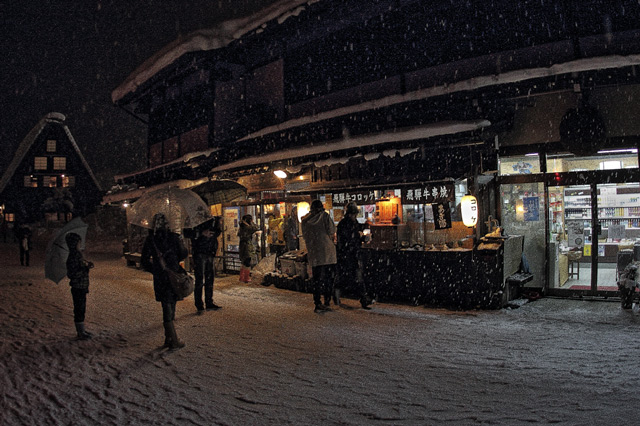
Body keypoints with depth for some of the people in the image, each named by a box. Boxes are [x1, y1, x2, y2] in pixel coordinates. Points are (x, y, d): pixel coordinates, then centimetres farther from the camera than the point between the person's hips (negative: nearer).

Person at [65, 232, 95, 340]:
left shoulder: (77, 253, 9)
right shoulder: (72, 257, -20)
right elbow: (71, 274, -23)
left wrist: (87, 264, 6)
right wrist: (85, 268, -21)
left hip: (82, 286, 10)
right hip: (78, 287, -10)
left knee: (81, 309, 18)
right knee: (79, 310, 0)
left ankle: (81, 330, 29)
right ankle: (80, 333, 9)